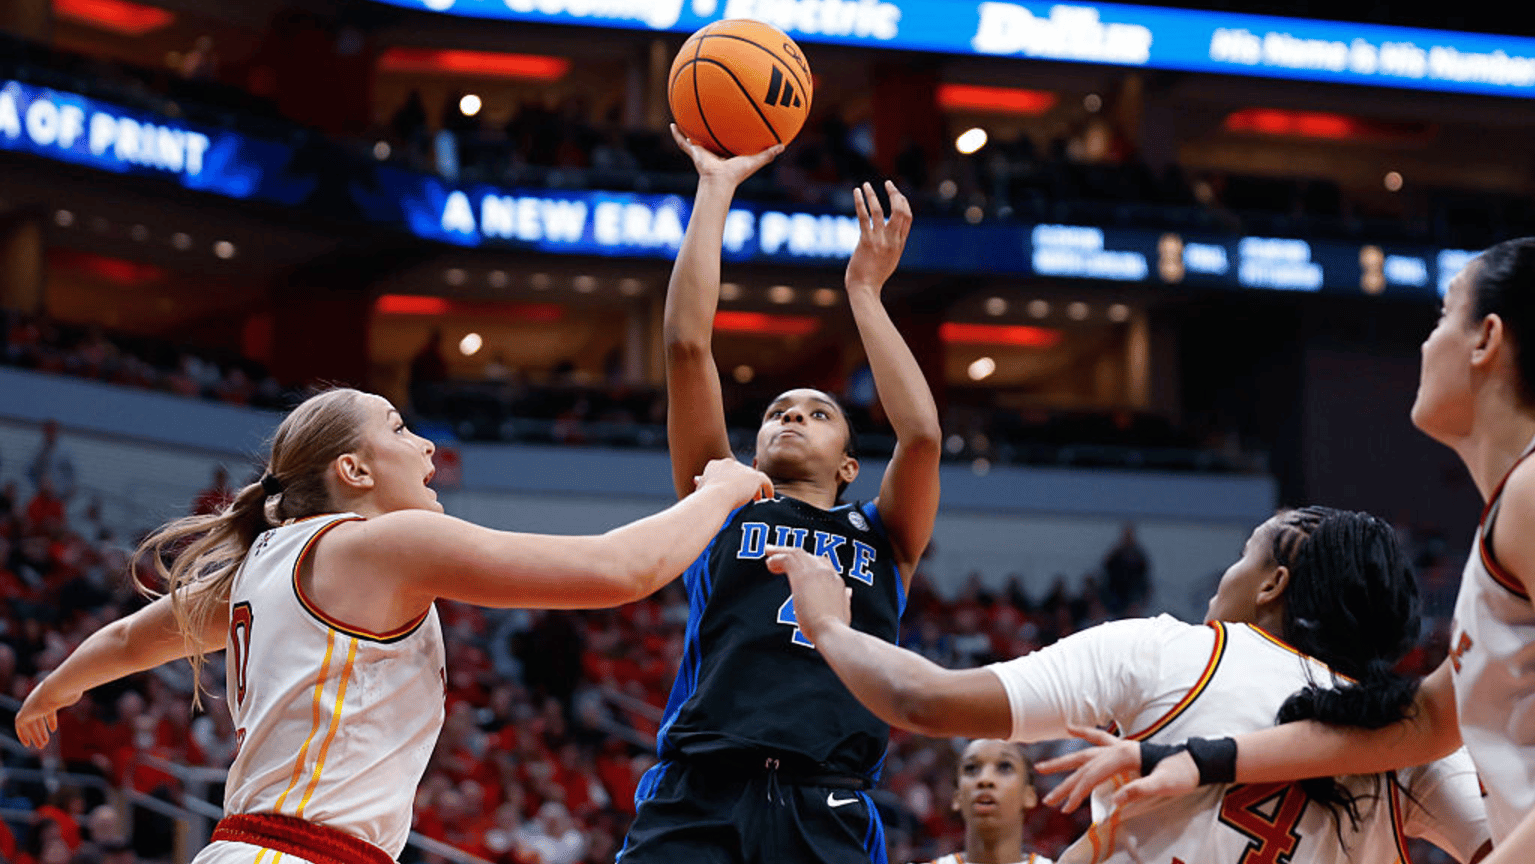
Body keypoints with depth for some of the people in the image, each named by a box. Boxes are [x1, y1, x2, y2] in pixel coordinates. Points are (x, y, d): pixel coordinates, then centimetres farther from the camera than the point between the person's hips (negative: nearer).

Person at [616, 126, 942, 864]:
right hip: (695, 799, -1)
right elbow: (686, 344, 15)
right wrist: (716, 187, 16)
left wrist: (864, 290, 15)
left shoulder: (882, 539, 24)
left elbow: (922, 436, 5)